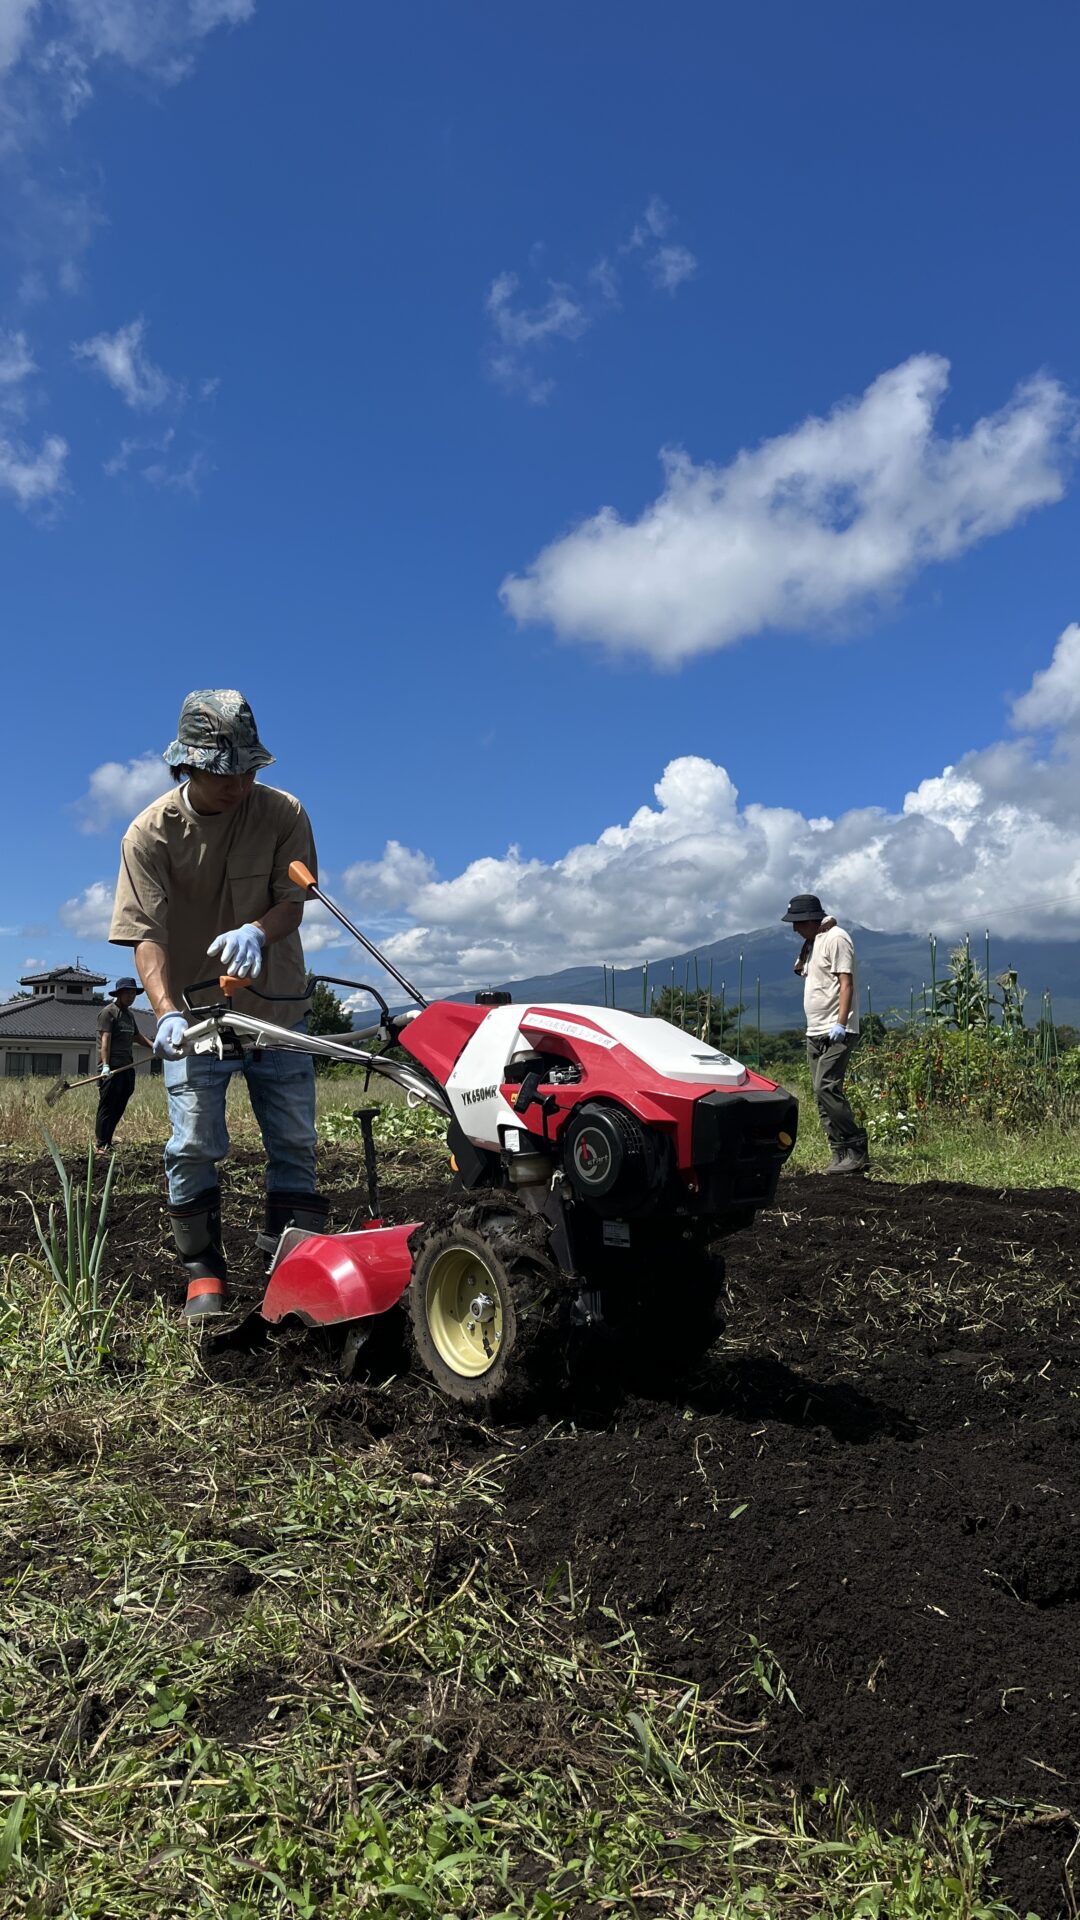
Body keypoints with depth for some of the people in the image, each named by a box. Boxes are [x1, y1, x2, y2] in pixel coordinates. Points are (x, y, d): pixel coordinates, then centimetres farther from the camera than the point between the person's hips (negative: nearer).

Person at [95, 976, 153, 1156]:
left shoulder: (129, 1014, 21)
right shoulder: (108, 1012, -6)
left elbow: (136, 1036, 33)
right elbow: (105, 1040, -15)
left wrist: (153, 1047, 19)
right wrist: (105, 1065, -24)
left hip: (127, 1067, 8)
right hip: (112, 1068, -8)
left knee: (119, 1108, 8)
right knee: (107, 1107, -6)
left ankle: (107, 1142, 13)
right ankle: (100, 1144, -2)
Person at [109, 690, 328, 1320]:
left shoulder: (283, 813, -9)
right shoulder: (151, 832, -12)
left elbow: (292, 905, -9)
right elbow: (148, 934, -17)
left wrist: (256, 932, -33)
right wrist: (167, 1012, -33)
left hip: (278, 1007, 2)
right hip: (196, 1011, -1)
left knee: (295, 1144, 5)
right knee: (195, 1146, -3)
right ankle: (204, 1274, 12)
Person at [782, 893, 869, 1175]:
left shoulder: (836, 938, -9)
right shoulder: (813, 943, 19)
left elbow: (846, 983, -17)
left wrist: (840, 1023, -24)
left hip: (836, 1033, -10)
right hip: (815, 1033, 10)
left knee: (826, 1088, -18)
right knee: (822, 1093, 7)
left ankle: (856, 1150, -13)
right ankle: (841, 1155, 10)